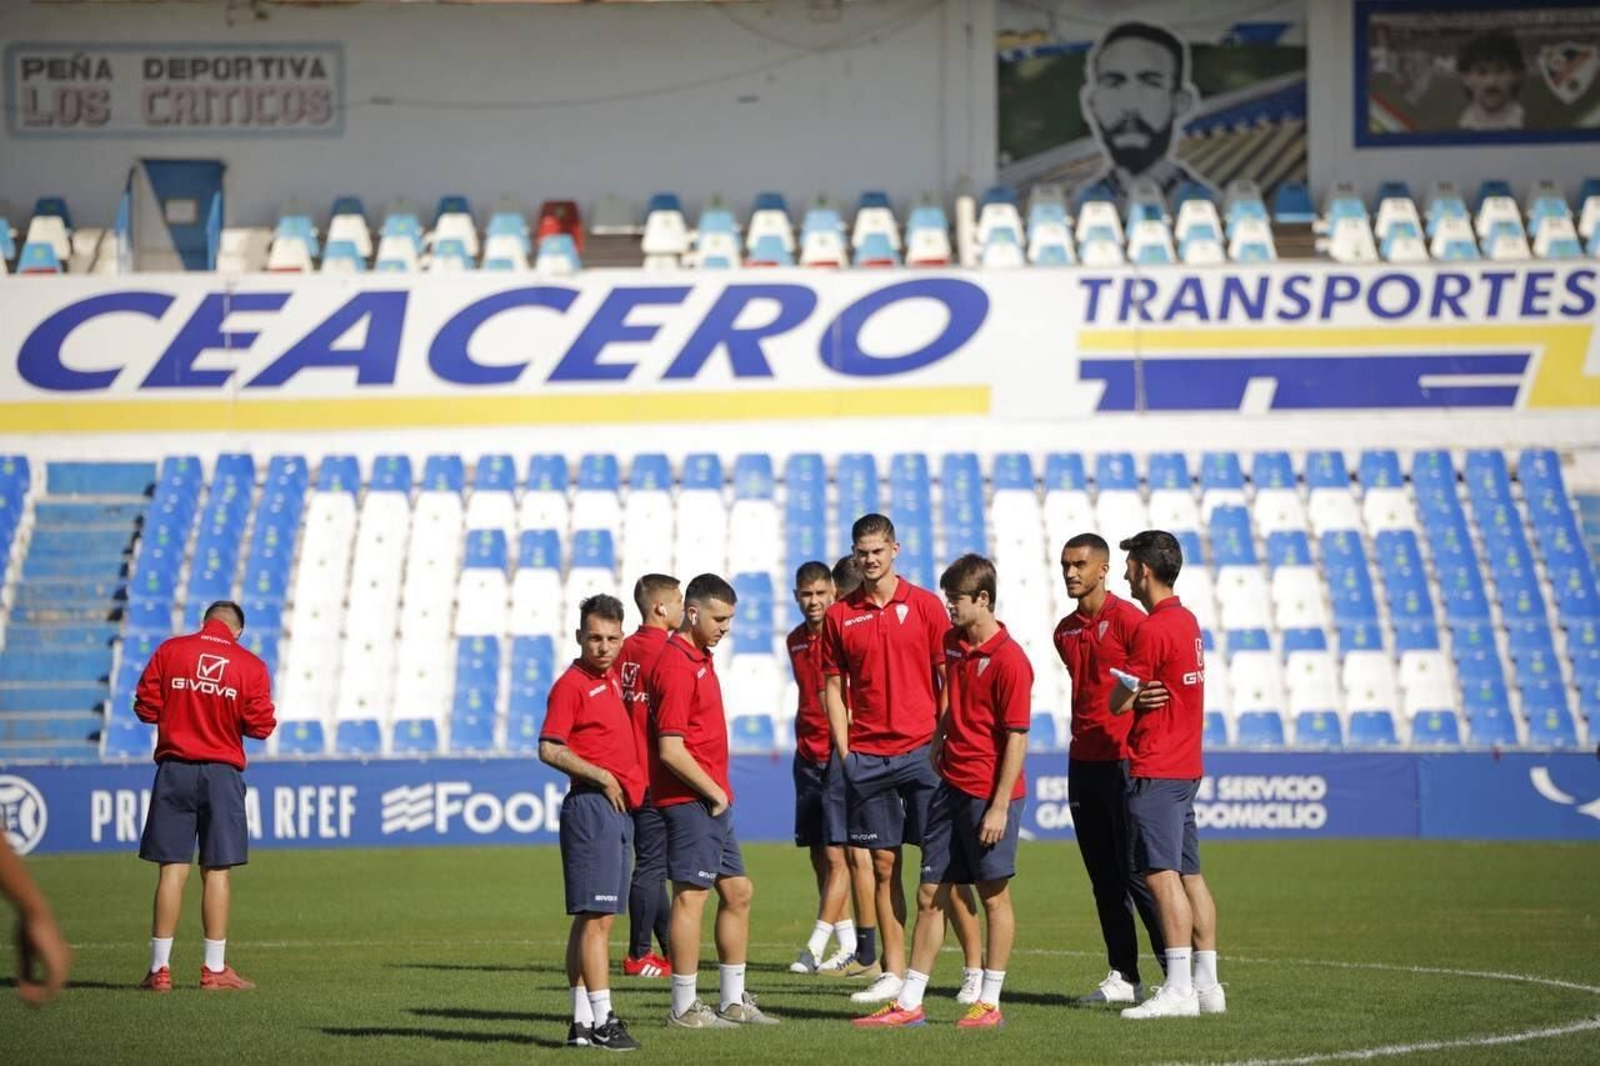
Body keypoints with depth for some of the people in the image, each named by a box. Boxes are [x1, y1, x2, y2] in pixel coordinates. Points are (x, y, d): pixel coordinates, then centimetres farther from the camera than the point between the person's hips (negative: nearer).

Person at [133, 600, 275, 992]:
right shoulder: (251, 666, 0)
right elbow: (261, 725, -4)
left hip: (175, 767, 1)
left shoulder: (170, 651, 2)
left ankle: (159, 968, 0)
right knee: (217, 870, 4)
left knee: (172, 868, 1)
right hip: (223, 771, -1)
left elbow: (146, 707, 0)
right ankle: (215, 969, 4)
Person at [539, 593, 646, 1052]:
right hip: (591, 805, -9)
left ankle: (582, 1021, 13)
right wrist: (602, 777, -14)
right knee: (595, 916, -11)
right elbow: (549, 750, -16)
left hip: (619, 808, 9)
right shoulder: (571, 684, -9)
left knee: (592, 918, 10)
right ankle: (602, 1020, -14)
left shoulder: (613, 678, 15)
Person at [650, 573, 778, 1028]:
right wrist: (714, 792, -13)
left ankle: (733, 1002, 20)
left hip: (713, 800, 10)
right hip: (689, 799, -10)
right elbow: (671, 751, -21)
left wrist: (720, 792, 14)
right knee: (692, 895, -7)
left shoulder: (700, 658, 15)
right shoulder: (676, 666, -16)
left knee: (738, 892, 13)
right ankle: (684, 1008, -3)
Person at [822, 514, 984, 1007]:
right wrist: (843, 750, 2)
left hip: (920, 750, -2)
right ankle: (893, 973, 9)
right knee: (883, 865, 5)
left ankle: (975, 968, 1)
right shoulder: (839, 615, 7)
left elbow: (949, 679, 3)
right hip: (866, 757, 2)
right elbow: (833, 687, 11)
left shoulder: (924, 605, 1)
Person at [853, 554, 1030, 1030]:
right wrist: (940, 736, 13)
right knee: (931, 896, 8)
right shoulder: (952, 643, 8)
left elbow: (1016, 738, -16)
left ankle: (989, 1003, 10)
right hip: (951, 787, 8)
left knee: (994, 896, 2)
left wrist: (999, 807, -18)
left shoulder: (1009, 660, -15)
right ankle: (909, 1003, 11)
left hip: (990, 794, -8)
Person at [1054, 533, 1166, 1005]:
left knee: (1136, 872, -9)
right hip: (1083, 763, 8)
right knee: (1103, 877, 8)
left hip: (1123, 761, -7)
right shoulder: (1065, 631, 14)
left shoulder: (1126, 619, -8)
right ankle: (1123, 976, 12)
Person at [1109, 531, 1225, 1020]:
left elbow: (1118, 702, -11)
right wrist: (1141, 693, 0)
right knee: (1189, 875, 11)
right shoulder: (1187, 622, 14)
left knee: (1162, 877, -11)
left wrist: (1131, 690, 9)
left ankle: (1178, 989, -15)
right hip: (1186, 766, 9)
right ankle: (1206, 984, 13)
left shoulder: (1152, 630, -14)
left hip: (1155, 772, -9)